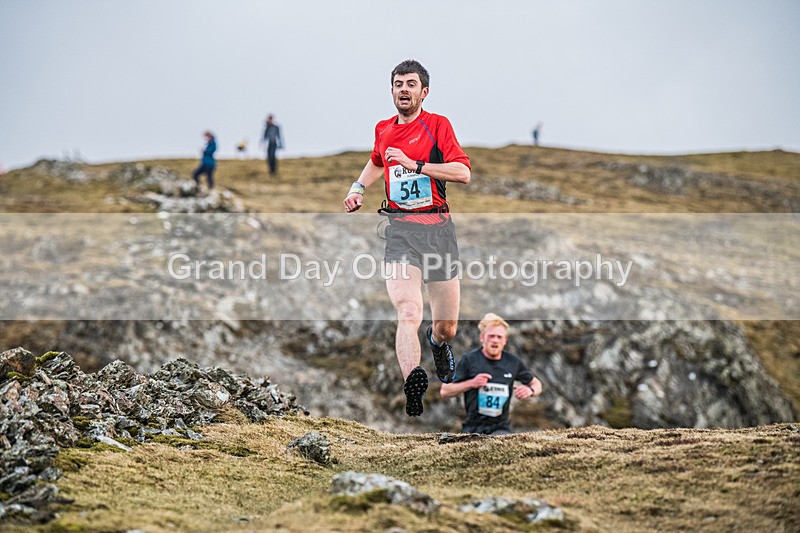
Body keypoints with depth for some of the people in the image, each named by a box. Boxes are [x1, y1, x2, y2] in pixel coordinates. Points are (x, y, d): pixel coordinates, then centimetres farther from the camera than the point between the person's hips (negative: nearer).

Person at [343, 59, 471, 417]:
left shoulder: (437, 125, 0)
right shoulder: (383, 129, 14)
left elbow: (463, 173, -12)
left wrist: (415, 164, -18)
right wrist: (358, 189, 22)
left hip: (438, 228, -1)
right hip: (399, 230, 1)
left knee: (447, 328, 8)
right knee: (409, 313, -24)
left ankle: (437, 341, 46)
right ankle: (413, 386, -41)